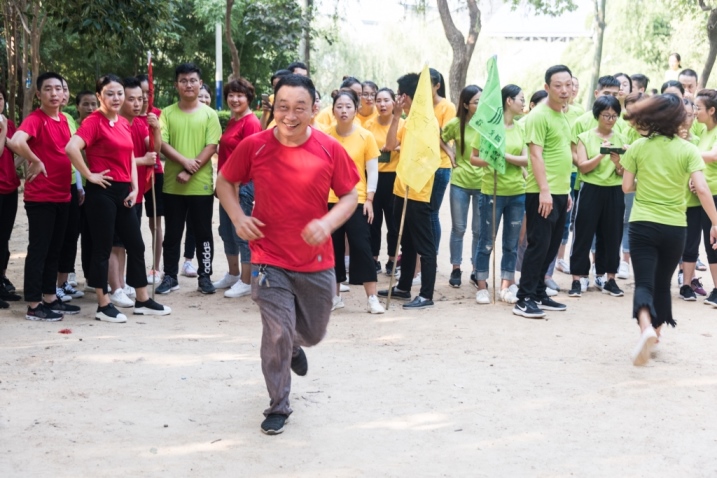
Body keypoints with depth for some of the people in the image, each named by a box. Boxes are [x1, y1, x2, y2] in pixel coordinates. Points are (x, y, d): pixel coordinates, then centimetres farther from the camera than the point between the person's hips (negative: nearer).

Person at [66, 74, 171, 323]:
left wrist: (134, 188, 7)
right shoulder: (93, 121, -12)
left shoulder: (124, 123, 12)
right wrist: (89, 175, -18)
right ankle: (103, 305, 9)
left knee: (136, 245, 12)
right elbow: (71, 148, -26)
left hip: (123, 191, 8)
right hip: (103, 191, -8)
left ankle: (143, 301, 22)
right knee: (103, 248, 0)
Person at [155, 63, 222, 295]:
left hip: (201, 184, -1)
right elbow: (162, 143, -4)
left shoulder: (209, 114, 2)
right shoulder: (167, 113, 5)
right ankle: (170, 276, 17)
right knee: (172, 233, 8)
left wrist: (190, 172, -15)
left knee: (203, 233, 6)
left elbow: (211, 147, -5)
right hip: (172, 184, 1)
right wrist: (184, 161, -19)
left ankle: (205, 276, 15)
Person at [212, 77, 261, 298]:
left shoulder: (251, 123, -12)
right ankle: (233, 275, 30)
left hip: (242, 185, -10)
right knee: (226, 231, 17)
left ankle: (246, 281, 5)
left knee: (242, 233, -4)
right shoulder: (232, 121, 15)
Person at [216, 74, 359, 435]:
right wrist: (237, 217, -10)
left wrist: (328, 222, -18)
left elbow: (350, 195, 1)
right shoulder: (254, 146, -9)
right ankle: (278, 408, 12)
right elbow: (225, 181, 7)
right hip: (269, 260, -2)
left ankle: (294, 345, 56)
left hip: (316, 262, 2)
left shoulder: (329, 149, -8)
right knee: (277, 334, -8)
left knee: (313, 332, 18)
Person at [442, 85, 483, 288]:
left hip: (482, 182, 0)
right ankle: (456, 269, 18)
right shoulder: (456, 124, -5)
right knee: (458, 228, 7)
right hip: (460, 182, 0)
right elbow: (438, 140, 7)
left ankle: (476, 269, 18)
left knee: (480, 229, 7)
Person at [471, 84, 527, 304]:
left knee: (511, 243, 9)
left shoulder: (520, 128, 7)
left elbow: (525, 159, 0)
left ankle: (506, 286, 18)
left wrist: (506, 156, -16)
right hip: (492, 191, -4)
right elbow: (474, 158, -3)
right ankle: (482, 287, 11)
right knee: (486, 242, 2)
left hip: (517, 192, 5)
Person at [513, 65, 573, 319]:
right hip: (542, 193, -9)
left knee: (551, 247, 12)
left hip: (560, 193, 9)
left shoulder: (562, 117, 16)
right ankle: (524, 300, -2)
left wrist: (566, 191, 20)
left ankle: (539, 294, 21)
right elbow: (536, 155, -17)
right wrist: (544, 190, -22)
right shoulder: (539, 116, -11)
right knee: (538, 245, -7)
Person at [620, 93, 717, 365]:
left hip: (642, 225, -1)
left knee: (644, 283, -4)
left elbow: (627, 187, 0)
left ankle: (646, 328, -32)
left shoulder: (638, 148, -1)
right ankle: (656, 332, 28)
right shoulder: (688, 150, -4)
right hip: (674, 228, 1)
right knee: (662, 283, 19)